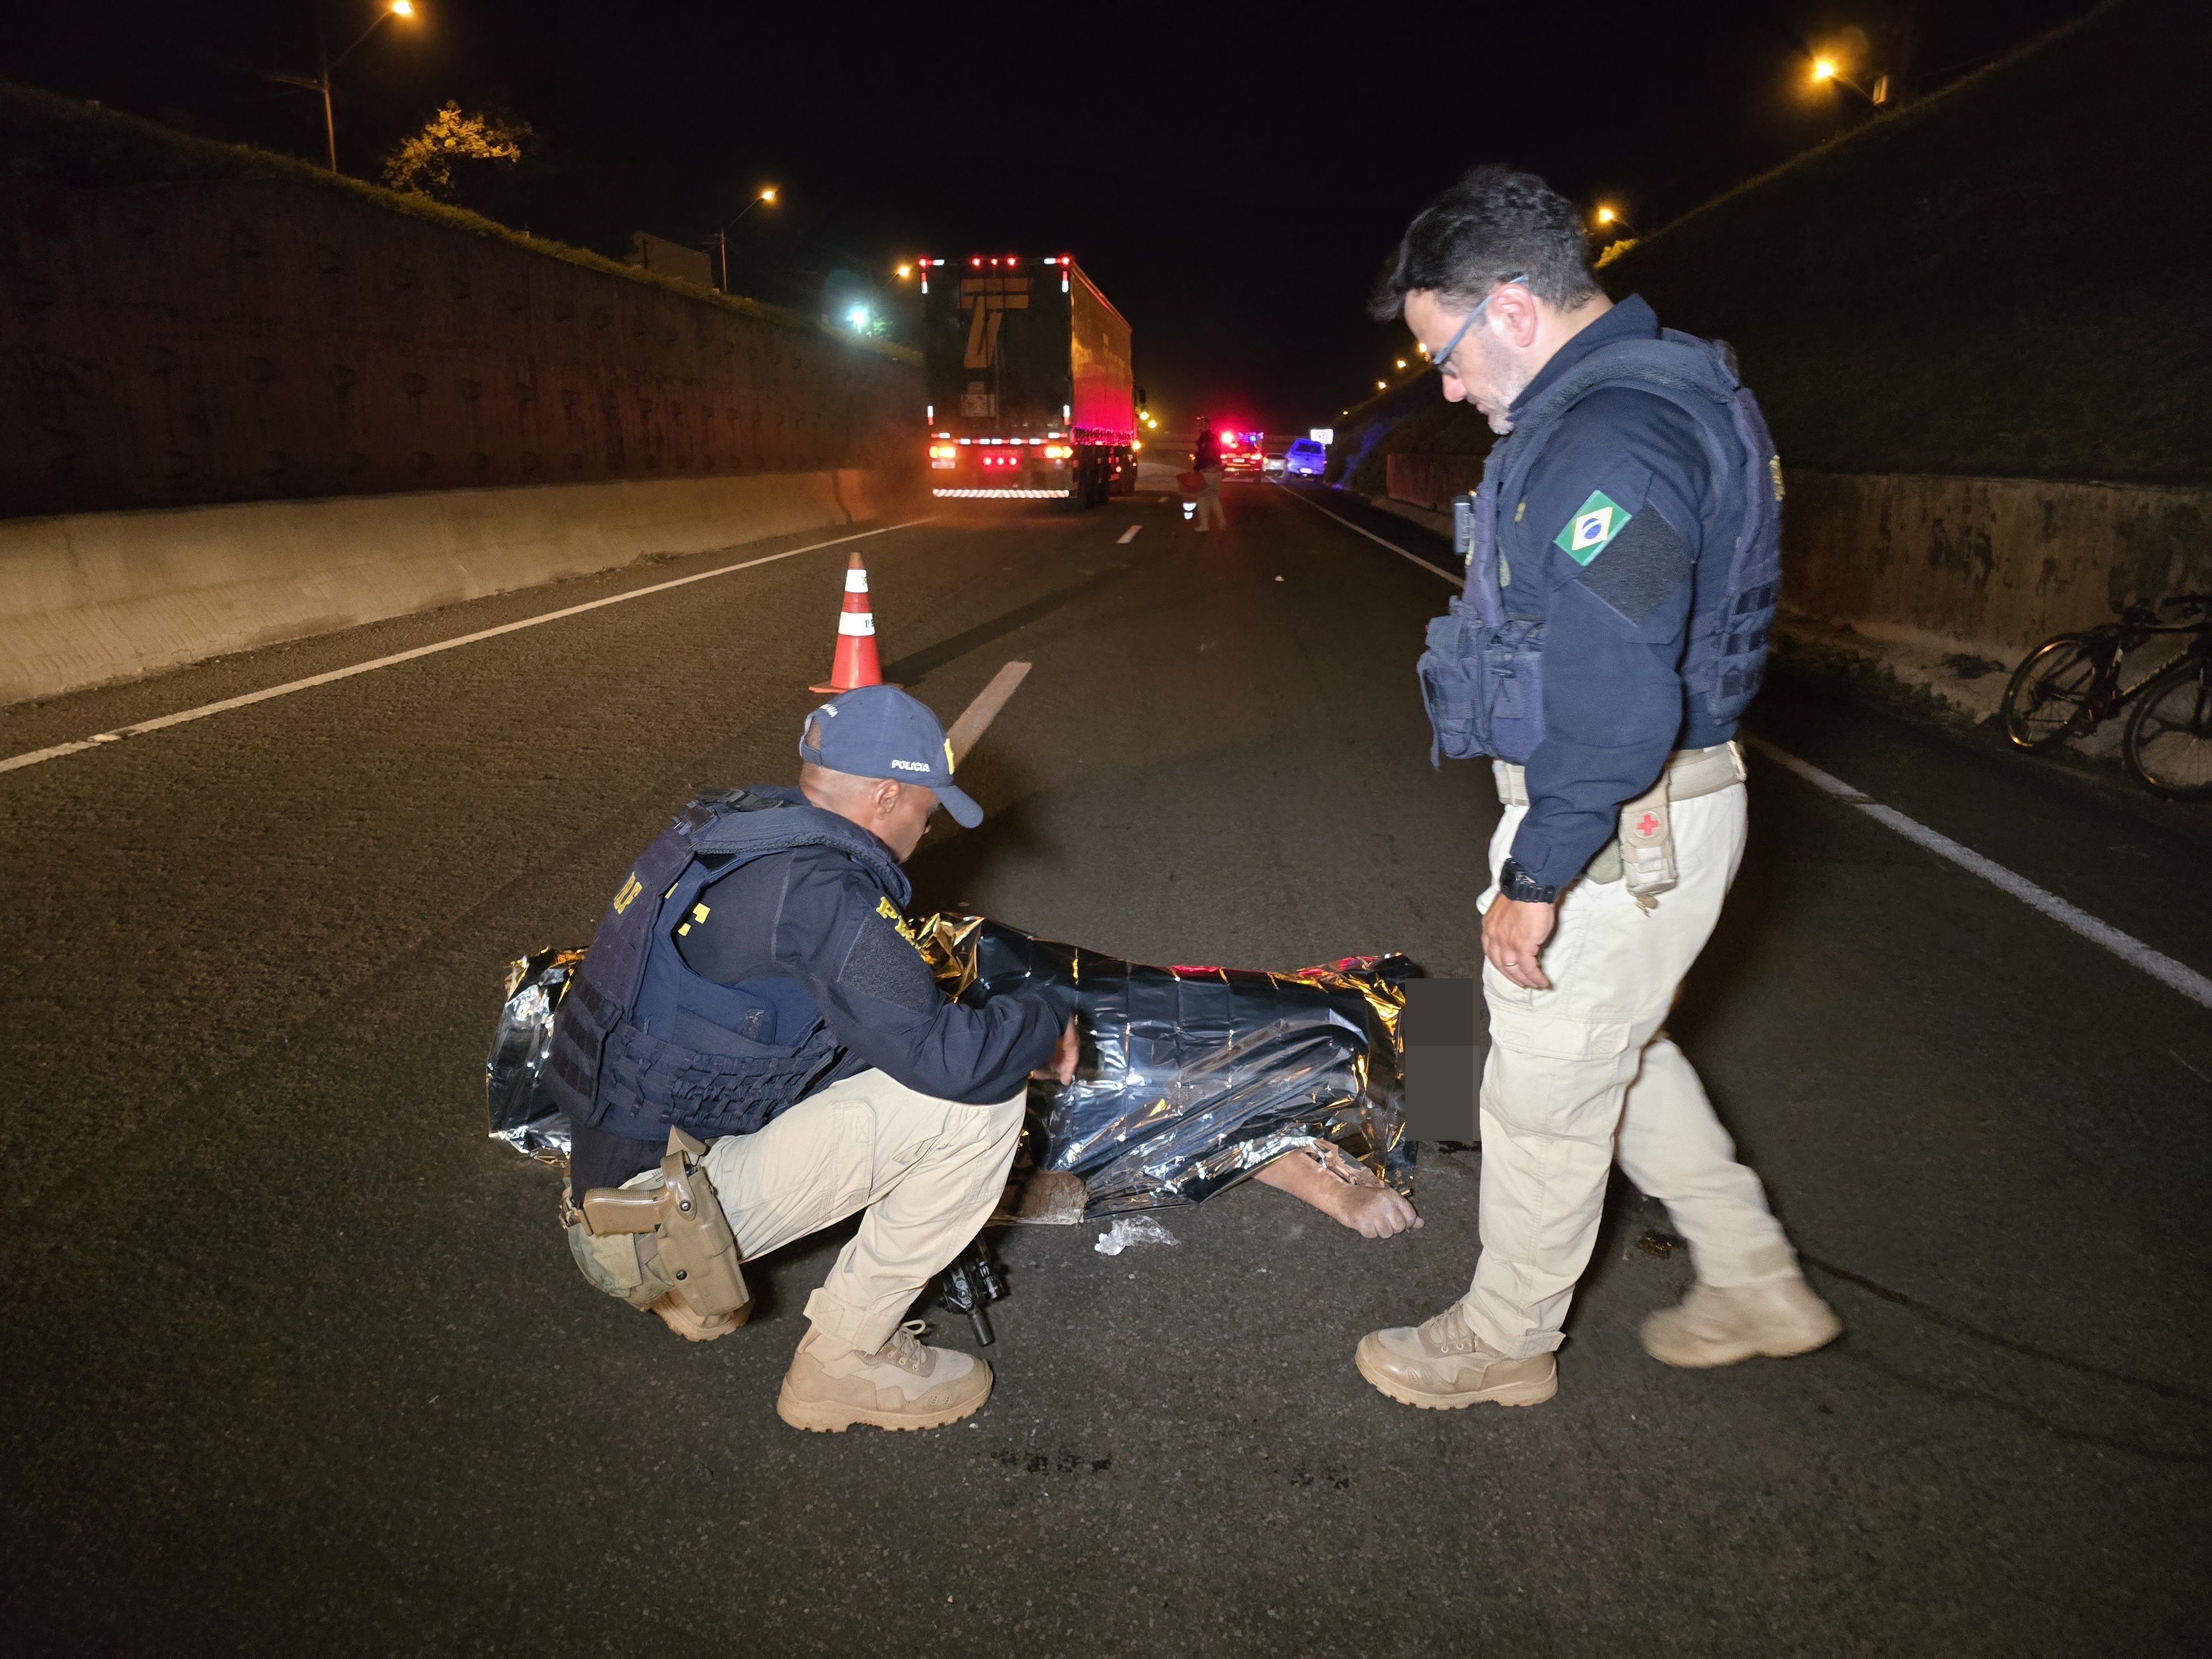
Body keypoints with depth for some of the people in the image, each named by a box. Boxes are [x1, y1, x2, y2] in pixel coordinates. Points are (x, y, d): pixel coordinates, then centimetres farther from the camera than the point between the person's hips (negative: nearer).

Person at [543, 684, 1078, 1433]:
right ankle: (846, 1361, 2)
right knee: (980, 1098, -14)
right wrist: (1048, 1017, -3)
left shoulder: (728, 826, 6)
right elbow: (952, 1058, -24)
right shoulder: (817, 886, -22)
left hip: (609, 1170, 9)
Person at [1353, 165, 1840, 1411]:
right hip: (1654, 807, 10)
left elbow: (1614, 704, -30)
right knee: (1618, 1052, 25)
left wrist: (1534, 879, -22)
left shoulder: (1607, 441, -24)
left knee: (1548, 1088, 7)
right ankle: (1757, 1284, 38)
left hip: (1616, 832, -10)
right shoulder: (1655, 389, 11)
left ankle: (1506, 1340, 29)